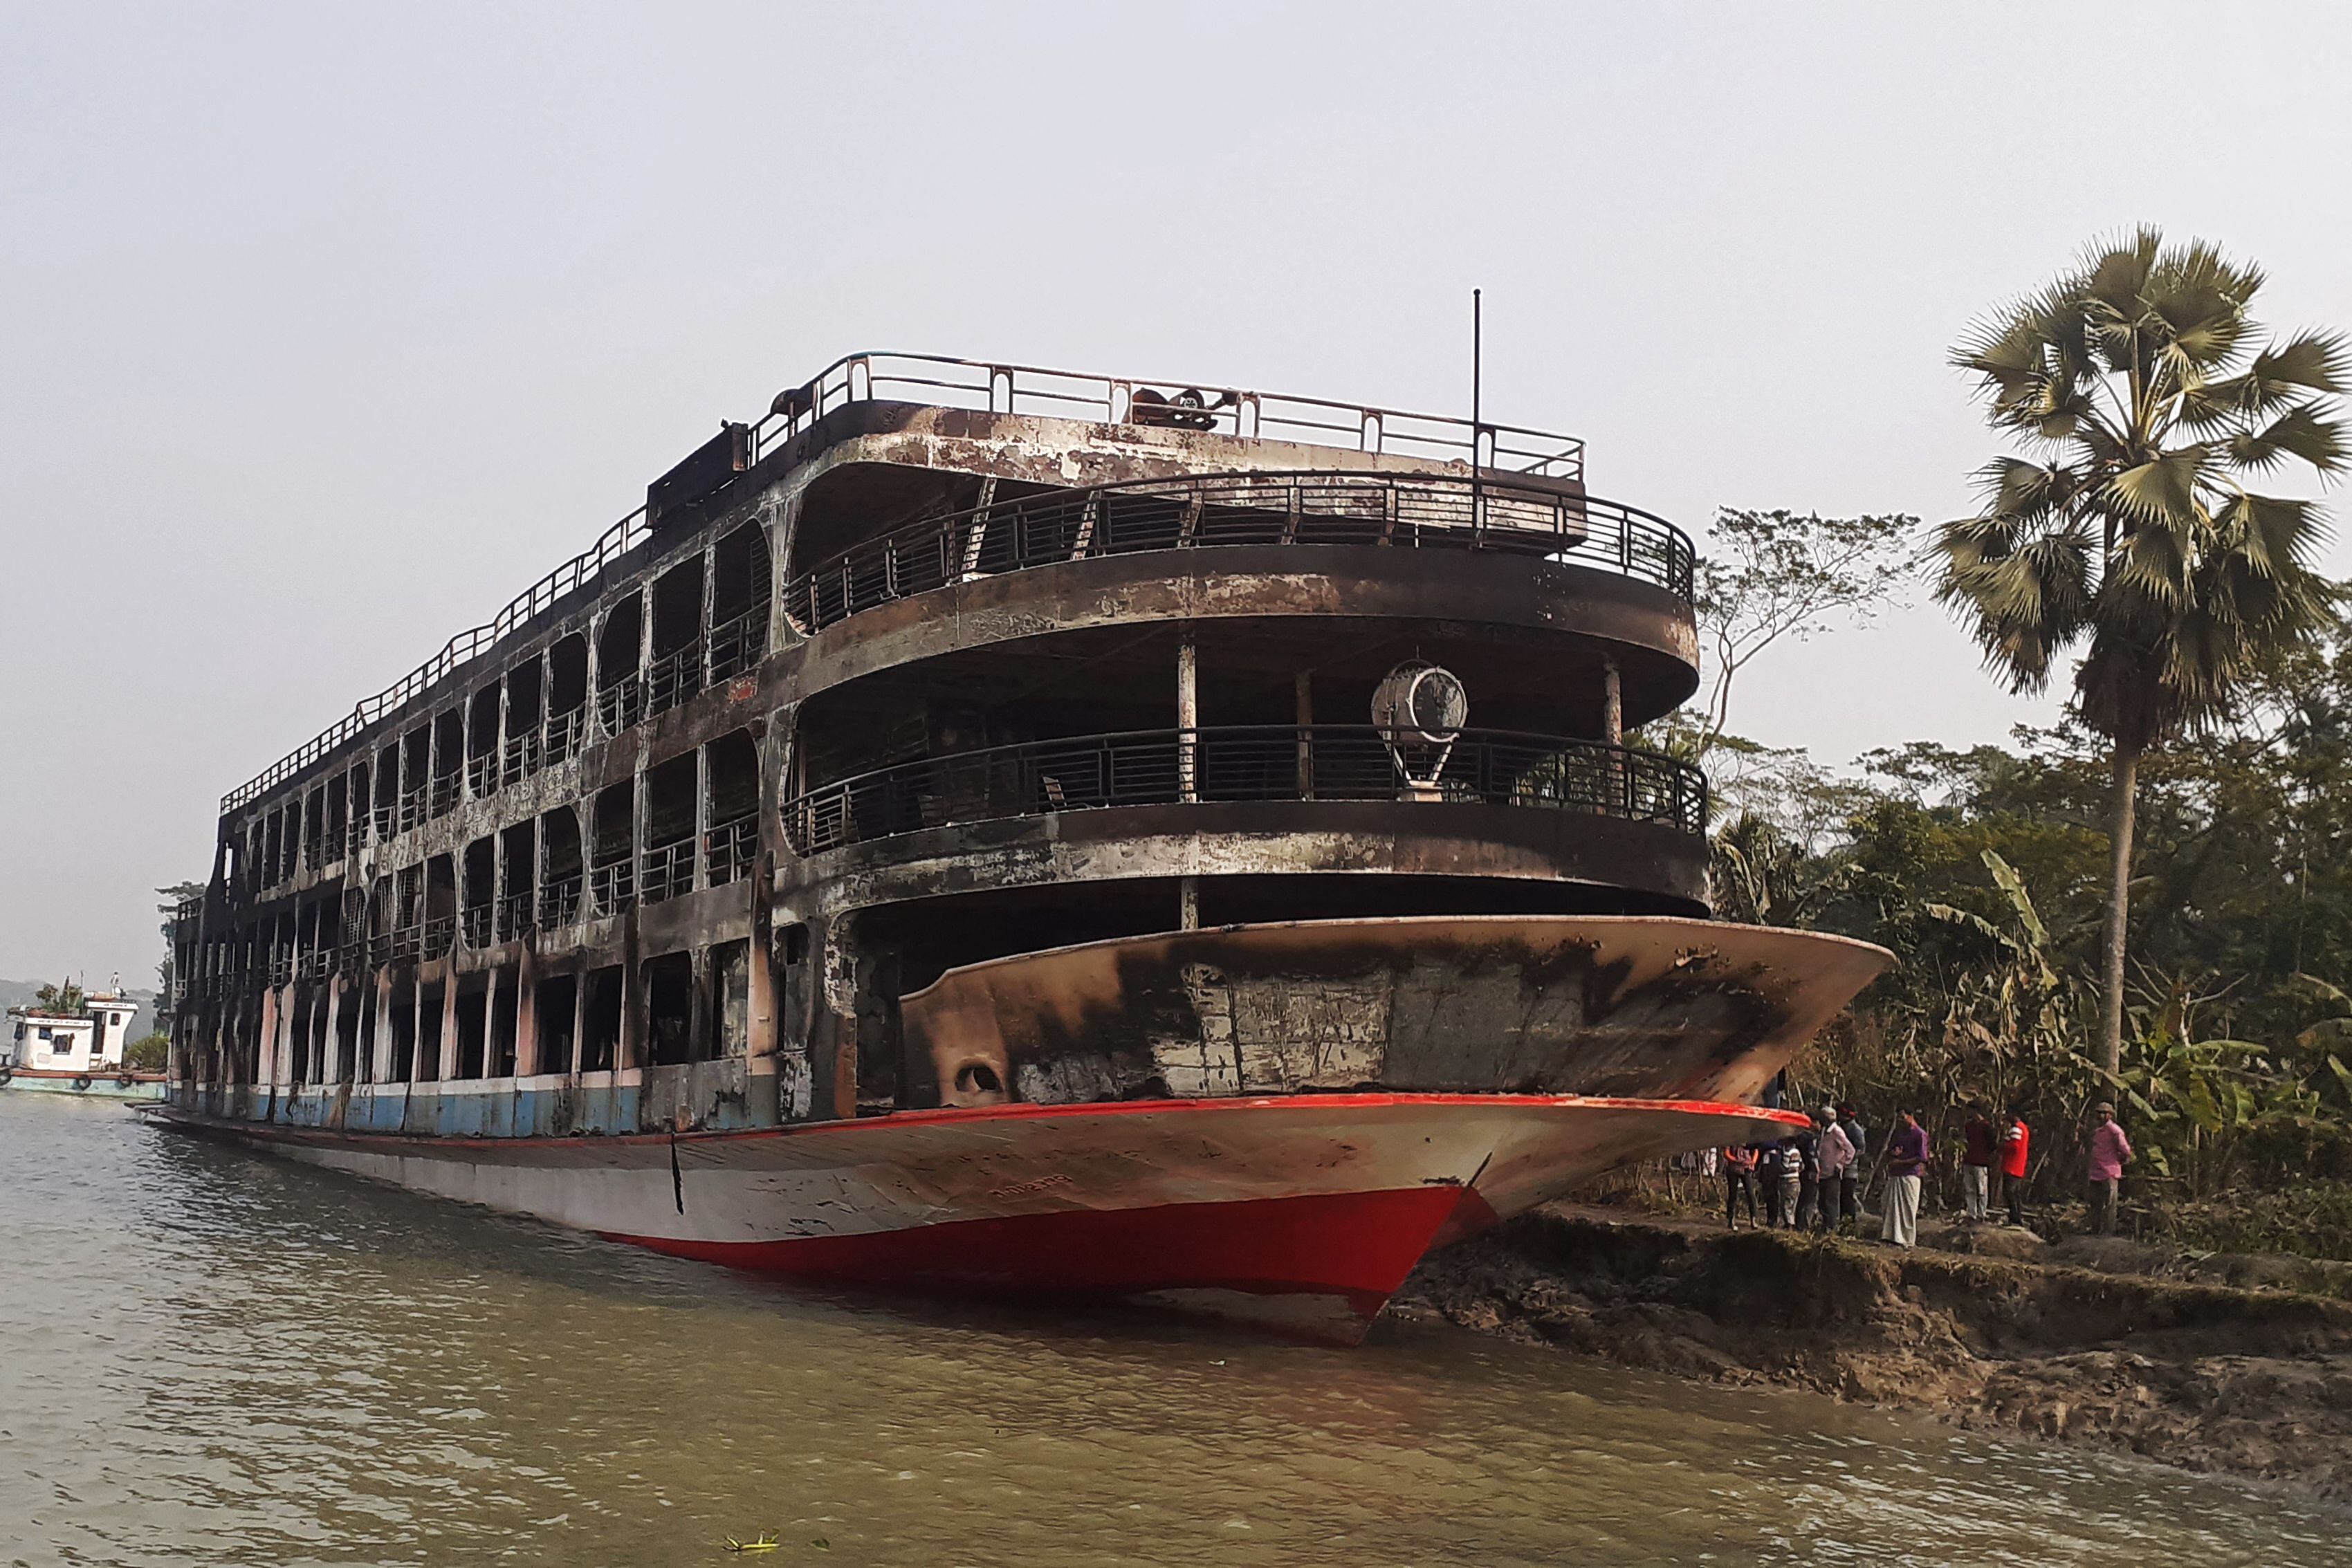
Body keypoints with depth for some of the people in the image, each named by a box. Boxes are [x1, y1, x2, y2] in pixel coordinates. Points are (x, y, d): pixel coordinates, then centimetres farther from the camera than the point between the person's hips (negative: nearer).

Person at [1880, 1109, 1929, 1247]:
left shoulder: (1920, 1134, -6)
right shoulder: (1899, 1132, 18)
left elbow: (1921, 1158, -11)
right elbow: (1889, 1149, 22)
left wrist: (1900, 1162, -13)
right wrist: (1893, 1152, -2)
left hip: (1910, 1175, -7)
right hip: (1895, 1175, 7)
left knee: (1908, 1209, -2)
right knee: (1892, 1207, 6)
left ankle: (1908, 1240, 4)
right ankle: (1892, 1236, 13)